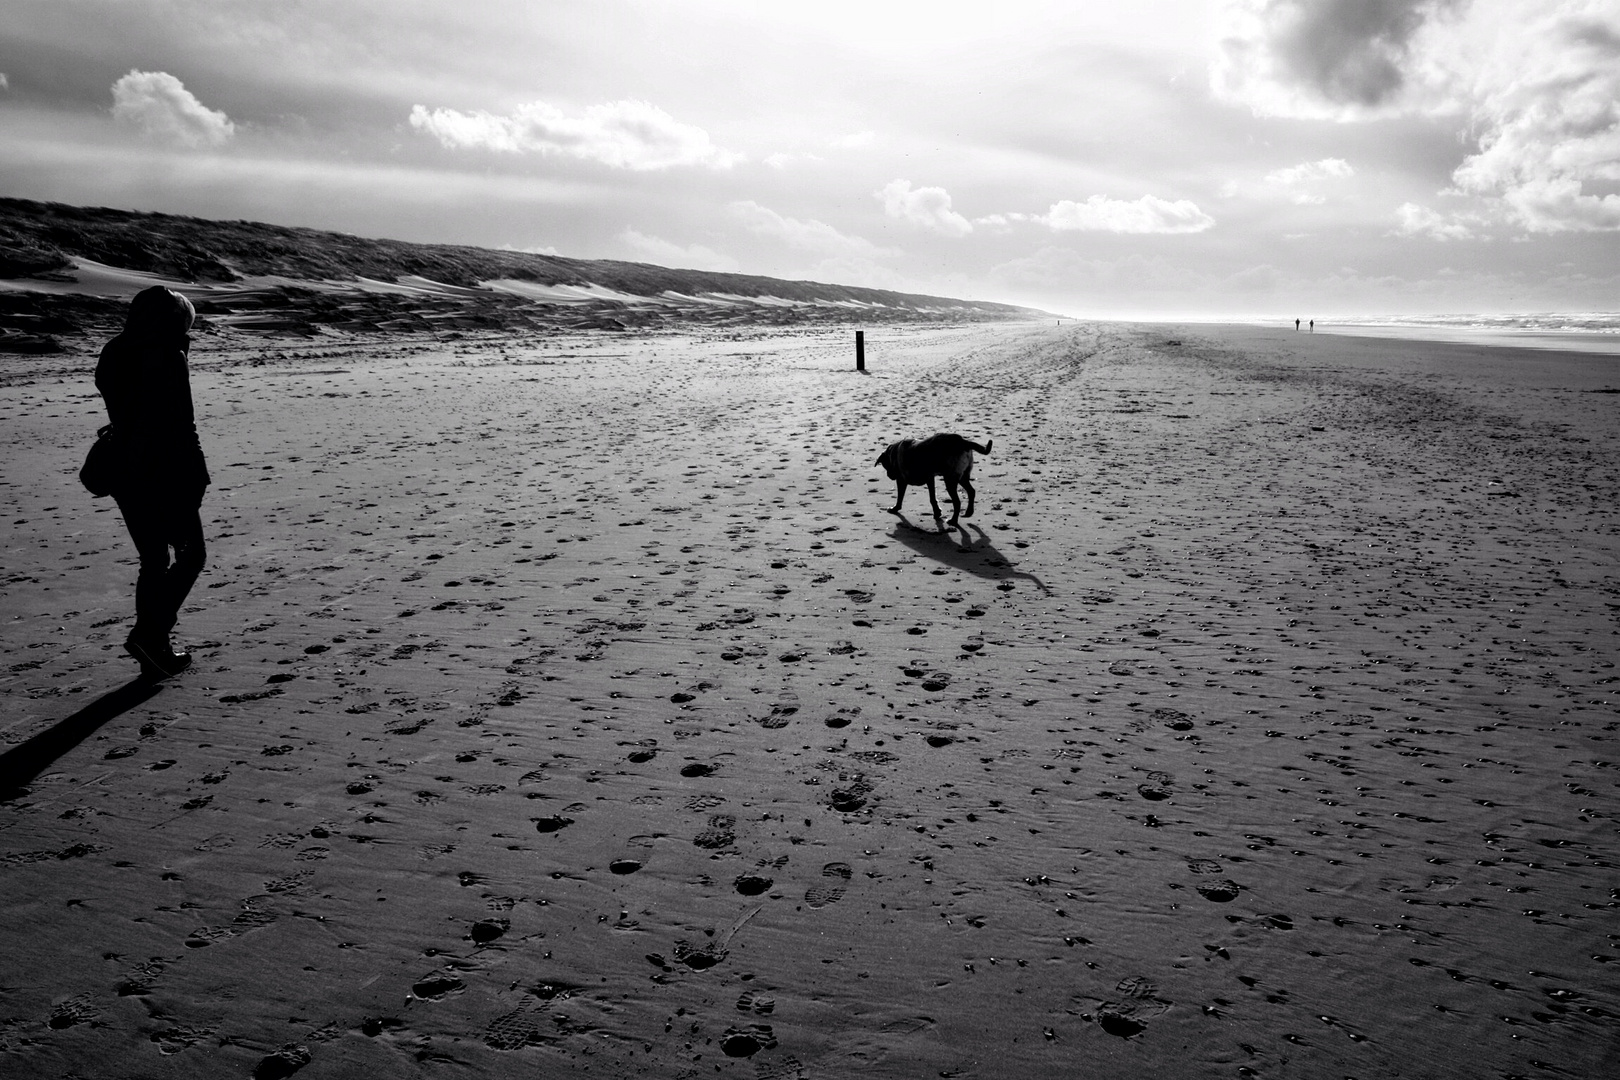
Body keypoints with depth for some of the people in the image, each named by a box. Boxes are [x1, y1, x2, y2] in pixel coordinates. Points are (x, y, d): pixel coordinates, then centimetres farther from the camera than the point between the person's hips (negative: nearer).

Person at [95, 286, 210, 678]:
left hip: (124, 476, 8)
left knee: (152, 561, 14)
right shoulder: (170, 359, -13)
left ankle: (154, 653, 18)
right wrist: (198, 478, -11)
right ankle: (150, 634, -6)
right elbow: (182, 425, -16)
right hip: (166, 474, -7)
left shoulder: (113, 358, 11)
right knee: (190, 556, 6)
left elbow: (118, 419, 11)